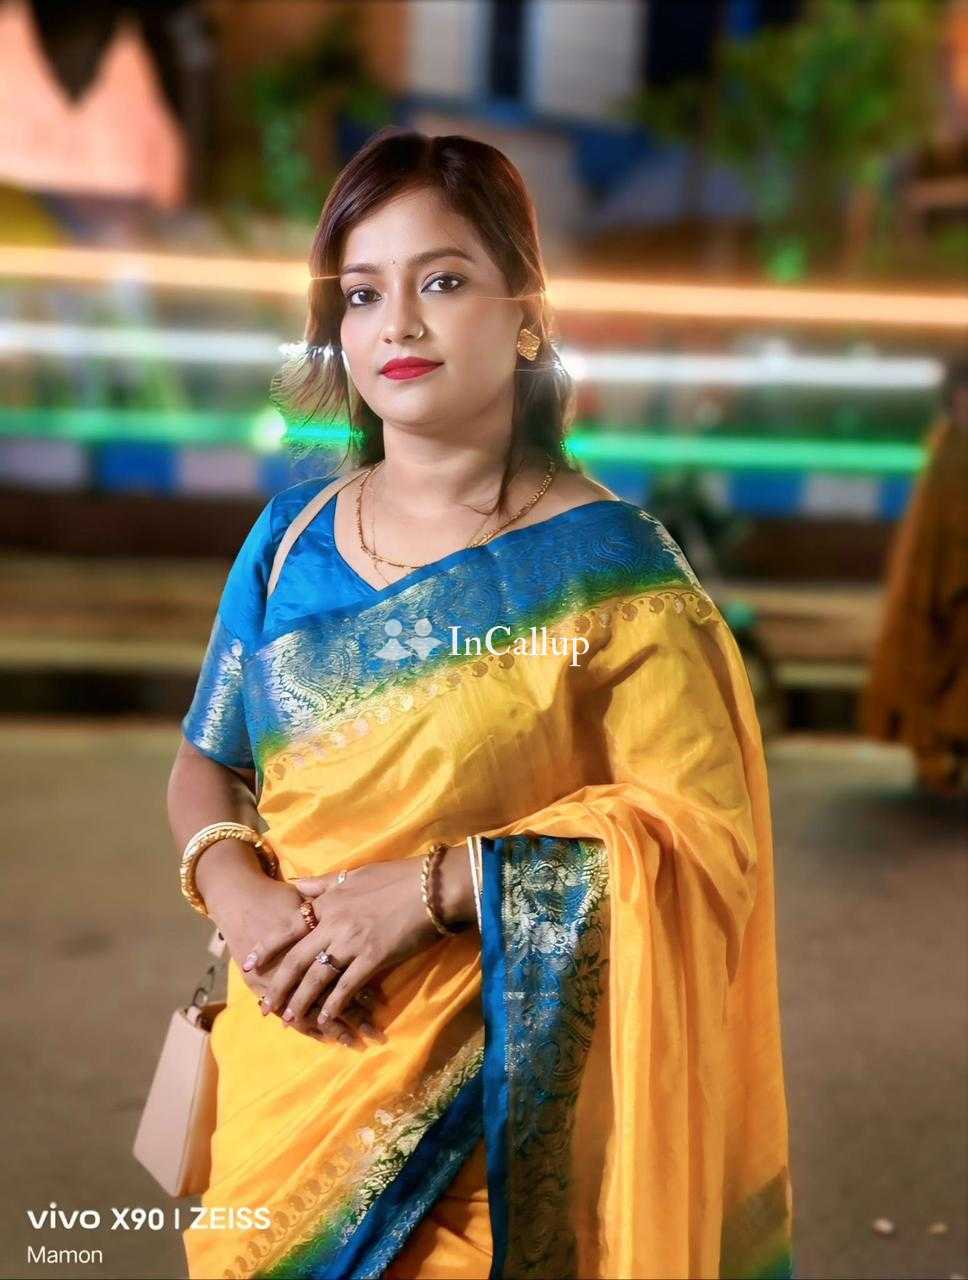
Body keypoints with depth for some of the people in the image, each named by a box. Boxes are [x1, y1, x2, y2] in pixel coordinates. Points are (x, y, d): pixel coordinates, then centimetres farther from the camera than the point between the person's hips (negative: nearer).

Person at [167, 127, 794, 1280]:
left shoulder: (604, 562, -11)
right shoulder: (292, 538, 2)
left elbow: (709, 833, -15)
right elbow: (206, 761, 10)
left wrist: (433, 886, -22)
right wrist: (233, 888, -12)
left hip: (490, 1090, -4)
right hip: (280, 1066, 4)